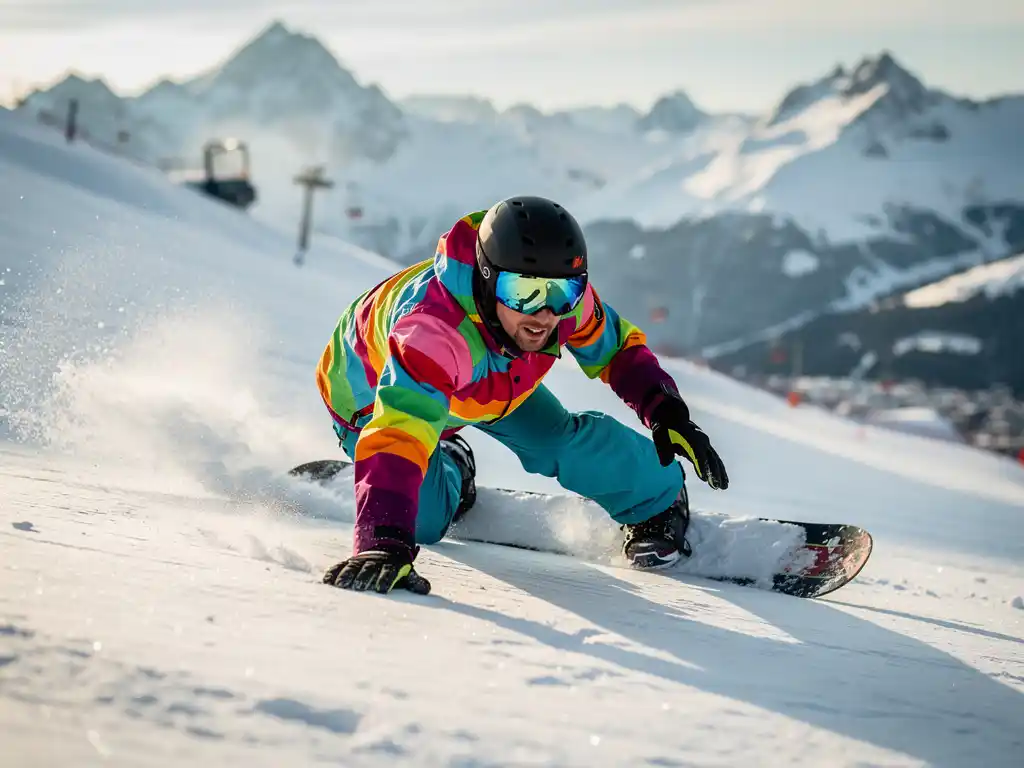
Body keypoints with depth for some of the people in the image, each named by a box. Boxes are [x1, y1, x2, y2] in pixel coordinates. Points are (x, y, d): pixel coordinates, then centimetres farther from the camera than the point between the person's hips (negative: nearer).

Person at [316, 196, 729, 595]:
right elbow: (398, 436, -58)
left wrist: (665, 411, -25)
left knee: (567, 442, -16)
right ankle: (449, 471, 23)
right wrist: (385, 546, -70)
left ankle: (660, 501, 15)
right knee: (422, 520, -14)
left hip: (487, 378, 3)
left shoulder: (565, 293, -31)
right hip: (374, 394, -3)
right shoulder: (432, 331, -50)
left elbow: (616, 345, -10)